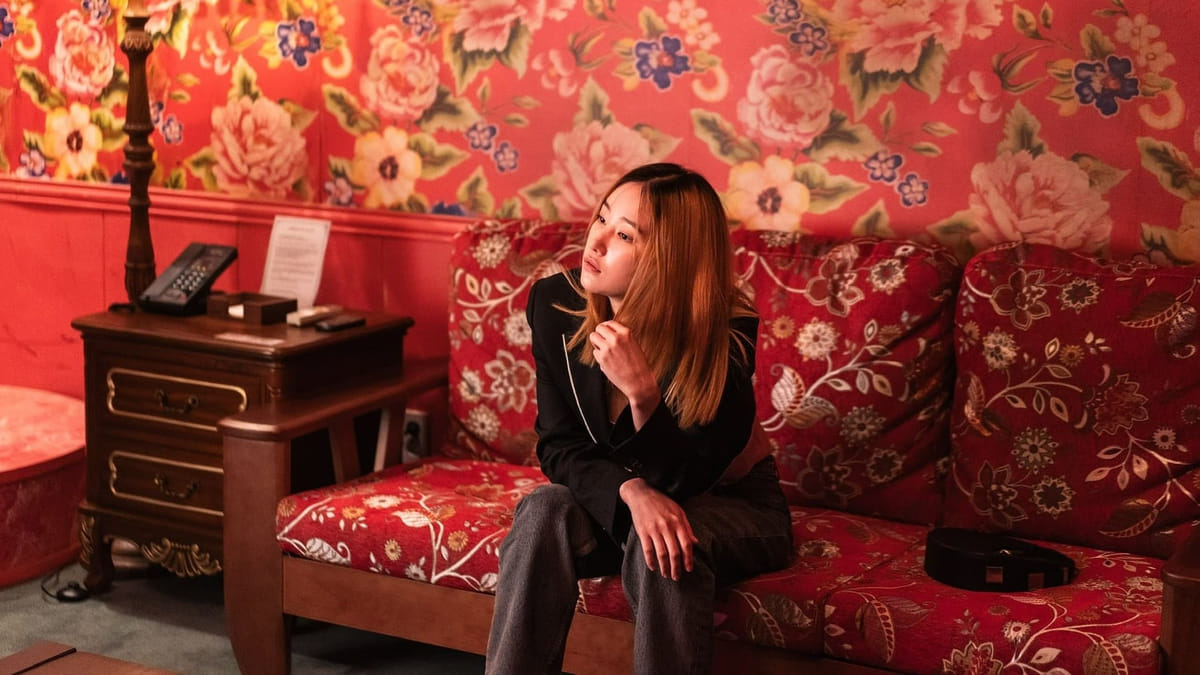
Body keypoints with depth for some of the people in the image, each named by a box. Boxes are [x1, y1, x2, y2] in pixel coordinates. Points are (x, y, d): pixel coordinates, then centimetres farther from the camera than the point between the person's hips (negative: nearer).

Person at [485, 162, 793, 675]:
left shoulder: (726, 335, -26)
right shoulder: (554, 302, -16)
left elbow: (683, 480, -24)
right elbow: (559, 446, -12)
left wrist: (641, 392, -42)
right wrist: (632, 493, -32)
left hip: (729, 503, -3)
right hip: (608, 498, 3)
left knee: (666, 550, -35)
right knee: (544, 510, -28)